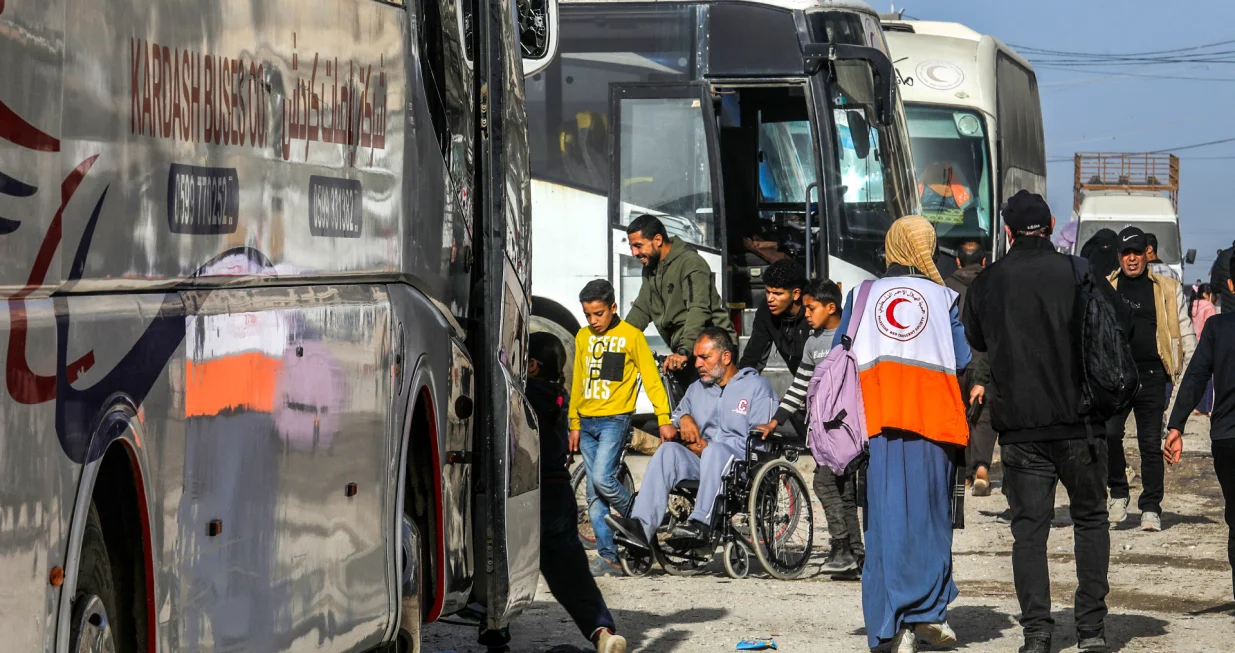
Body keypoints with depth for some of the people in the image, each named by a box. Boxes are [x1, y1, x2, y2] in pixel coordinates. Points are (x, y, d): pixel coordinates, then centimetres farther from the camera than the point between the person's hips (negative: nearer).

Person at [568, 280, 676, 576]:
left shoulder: (631, 336, -4)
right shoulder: (583, 337, 13)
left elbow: (651, 377, -5)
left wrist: (663, 418, -12)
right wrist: (574, 424, 17)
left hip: (615, 419, -6)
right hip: (587, 422, 6)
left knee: (602, 478, -22)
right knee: (594, 496, 2)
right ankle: (609, 558, 4)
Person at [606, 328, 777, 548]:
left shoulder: (756, 386, 4)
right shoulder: (696, 389, 26)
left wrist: (708, 447, -9)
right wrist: (684, 418, 9)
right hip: (701, 464, 5)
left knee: (715, 450, -36)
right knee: (669, 450, -24)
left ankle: (702, 523, -47)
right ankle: (641, 526, -40)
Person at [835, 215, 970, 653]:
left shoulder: (861, 296, 12)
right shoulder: (945, 298, 6)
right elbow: (966, 362, 1)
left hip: (878, 420, 1)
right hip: (934, 418, -1)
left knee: (887, 518, 0)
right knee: (931, 514, 10)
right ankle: (929, 613, 9)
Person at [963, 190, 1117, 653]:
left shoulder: (986, 283, 1)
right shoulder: (1081, 274, -5)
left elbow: (974, 342, 15)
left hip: (1019, 425, 1)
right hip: (1080, 423, -1)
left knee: (1029, 527, 4)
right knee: (1090, 519, 12)